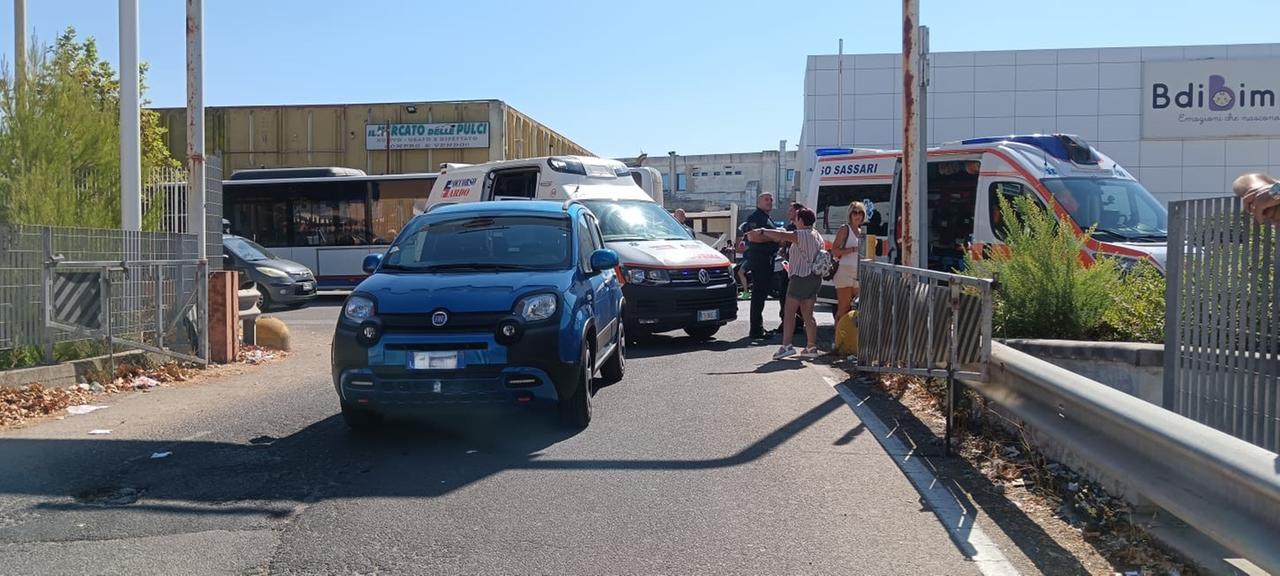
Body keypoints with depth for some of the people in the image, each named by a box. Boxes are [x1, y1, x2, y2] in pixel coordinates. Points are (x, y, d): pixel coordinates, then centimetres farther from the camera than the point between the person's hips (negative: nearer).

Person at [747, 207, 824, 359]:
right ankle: (811, 347, 9)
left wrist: (763, 231, -6)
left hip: (801, 277, -9)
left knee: (789, 312, -7)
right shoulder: (817, 236, 16)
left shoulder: (801, 235, -12)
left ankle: (787, 345, -12)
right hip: (815, 277, 9)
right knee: (808, 314, 10)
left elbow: (780, 235, -19)